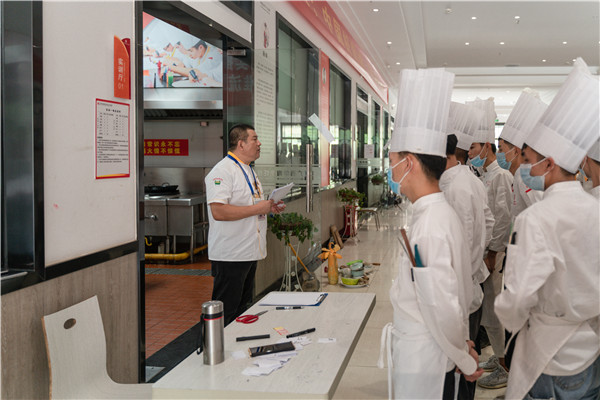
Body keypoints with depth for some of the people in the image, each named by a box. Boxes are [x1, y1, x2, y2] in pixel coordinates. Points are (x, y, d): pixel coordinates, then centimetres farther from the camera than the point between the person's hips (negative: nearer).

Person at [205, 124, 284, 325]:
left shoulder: (248, 170, 16)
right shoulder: (222, 171, -16)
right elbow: (218, 211, -27)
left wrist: (269, 207, 8)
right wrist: (257, 208, -22)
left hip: (249, 252, 10)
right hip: (230, 256, -10)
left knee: (242, 308, 19)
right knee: (225, 312, -2)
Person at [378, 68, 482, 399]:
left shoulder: (429, 228, -25)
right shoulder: (441, 213, 5)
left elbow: (443, 309, -24)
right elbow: (458, 290, 12)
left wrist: (465, 361, -10)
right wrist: (462, 345, 16)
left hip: (421, 364, -9)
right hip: (426, 356, 9)